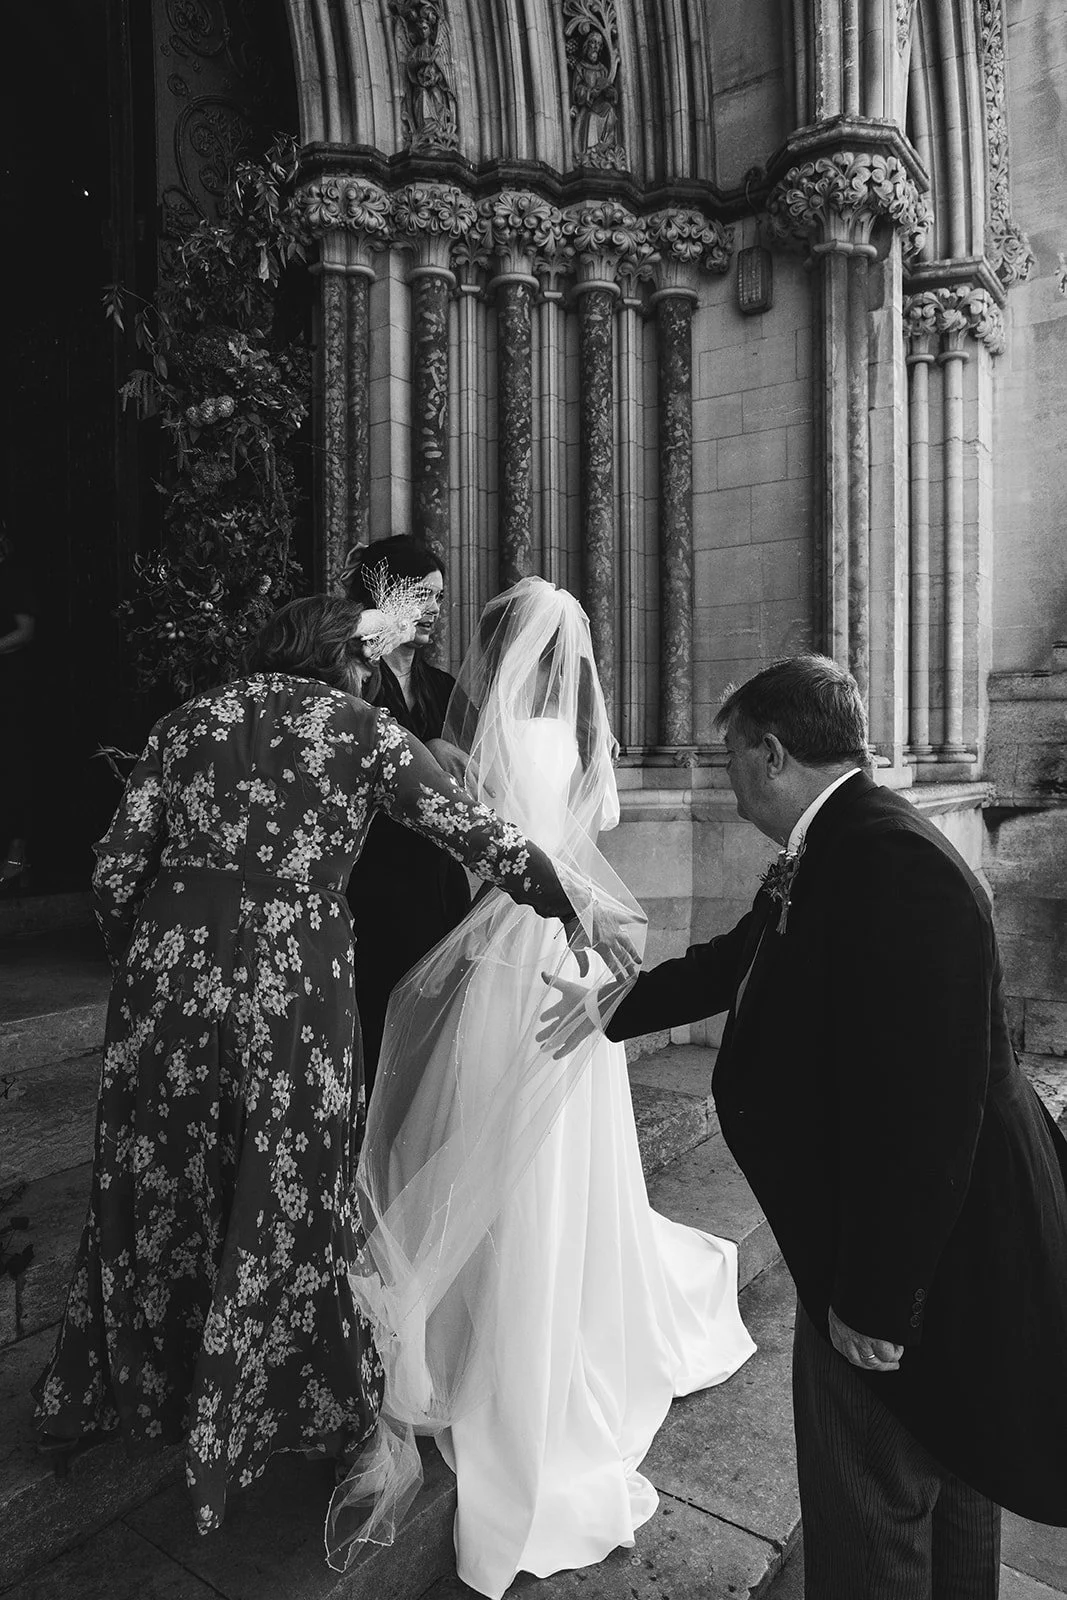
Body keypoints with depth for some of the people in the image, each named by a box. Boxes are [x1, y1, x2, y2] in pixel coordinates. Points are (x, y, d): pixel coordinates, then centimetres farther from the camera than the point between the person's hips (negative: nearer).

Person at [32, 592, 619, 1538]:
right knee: (283, 1210, 17)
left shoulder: (191, 720, 10)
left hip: (167, 984, 4)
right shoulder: (365, 732, 1)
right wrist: (577, 911, 6)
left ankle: (118, 1396, 47)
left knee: (152, 1193, 23)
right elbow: (485, 840, -4)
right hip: (292, 991, -4)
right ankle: (237, 1425, 38)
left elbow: (115, 869, 6)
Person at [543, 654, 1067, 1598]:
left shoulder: (890, 862, -30)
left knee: (868, 1504, 14)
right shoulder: (834, 852, 1)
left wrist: (876, 1301, -23)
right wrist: (610, 1007, 21)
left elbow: (926, 1110, -32)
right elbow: (730, 963, 13)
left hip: (910, 1250, -9)